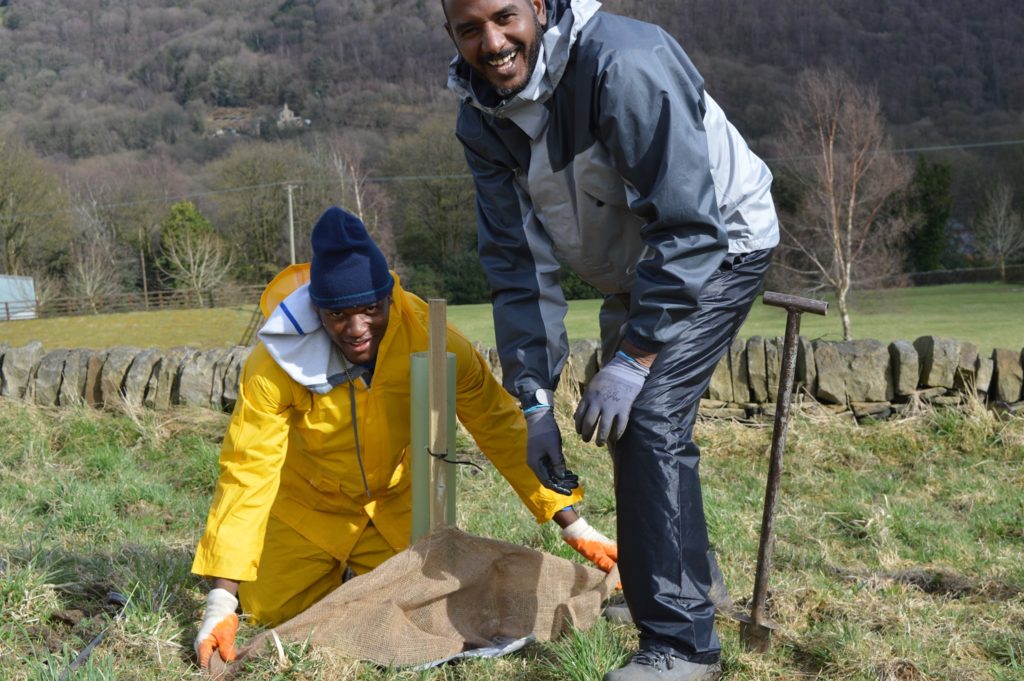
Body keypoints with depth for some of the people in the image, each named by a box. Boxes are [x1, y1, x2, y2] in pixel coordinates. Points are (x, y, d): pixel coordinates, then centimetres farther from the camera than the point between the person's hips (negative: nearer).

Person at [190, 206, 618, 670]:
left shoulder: (430, 338, -29)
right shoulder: (275, 363, -31)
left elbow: (502, 428, -22)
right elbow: (246, 472, -28)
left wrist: (573, 526, -22)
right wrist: (221, 601, -33)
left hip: (396, 503, 1)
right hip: (308, 505, 0)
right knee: (271, 610, -3)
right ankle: (332, 572, 29)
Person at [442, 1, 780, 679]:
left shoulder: (625, 63, -33)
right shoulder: (481, 118, -11)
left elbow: (689, 228, -33)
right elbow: (518, 262, -7)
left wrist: (632, 360, -32)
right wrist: (534, 400, -11)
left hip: (718, 248, -8)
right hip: (635, 267, 8)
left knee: (650, 418, -21)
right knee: (623, 424, 17)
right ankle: (683, 575, 41)